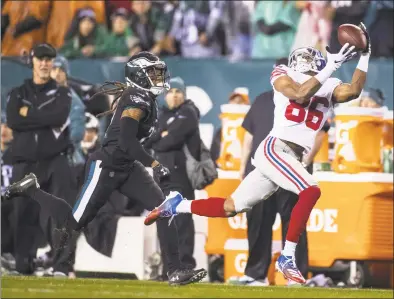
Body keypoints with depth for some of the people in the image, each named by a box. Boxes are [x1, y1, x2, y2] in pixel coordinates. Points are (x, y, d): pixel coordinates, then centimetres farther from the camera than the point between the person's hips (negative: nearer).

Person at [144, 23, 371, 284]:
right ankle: (287, 258, -21)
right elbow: (300, 95, -17)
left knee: (230, 208, 12)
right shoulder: (283, 76, 2)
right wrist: (331, 67, -17)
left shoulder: (329, 87, 14)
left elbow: (354, 91, -4)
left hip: (291, 159, 6)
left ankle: (177, 206, 30)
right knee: (310, 192, -26)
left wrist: (365, 57, -7)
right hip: (274, 149, -6)